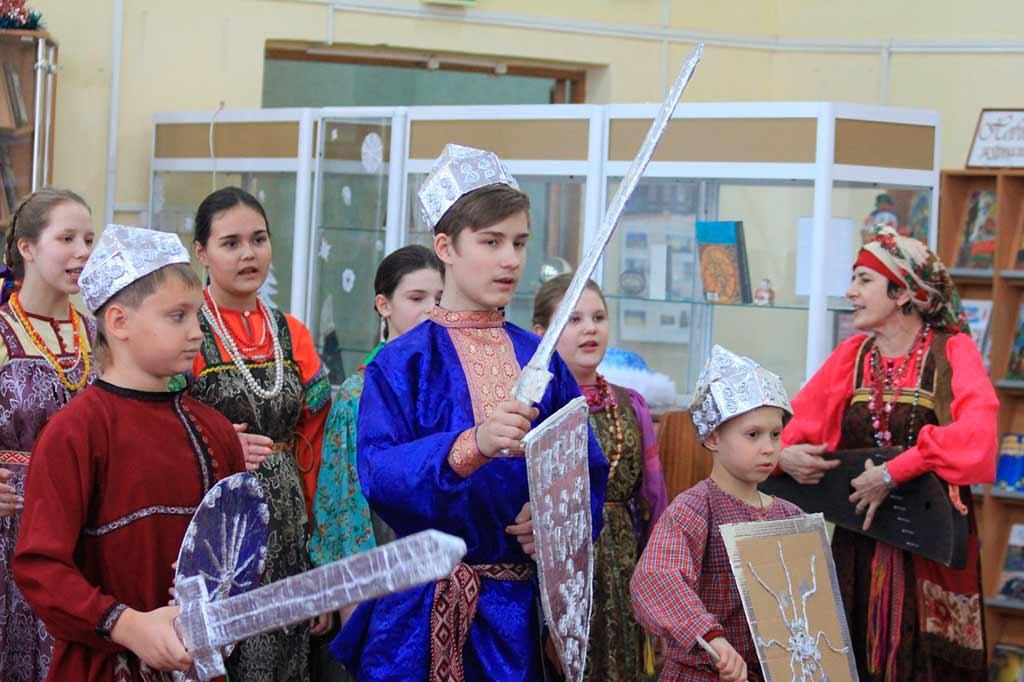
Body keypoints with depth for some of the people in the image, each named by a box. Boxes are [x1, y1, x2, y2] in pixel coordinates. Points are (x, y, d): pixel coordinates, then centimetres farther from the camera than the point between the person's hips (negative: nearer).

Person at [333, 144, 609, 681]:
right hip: (427, 604, -3)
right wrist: (470, 446, -34)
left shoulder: (541, 362, 8)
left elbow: (589, 471, 6)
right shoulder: (403, 363, -4)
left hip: (519, 603, 3)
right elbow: (378, 473, -18)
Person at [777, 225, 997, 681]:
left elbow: (977, 431, -23)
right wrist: (784, 454, -18)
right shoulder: (851, 356, 8)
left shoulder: (952, 351, -6)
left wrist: (893, 474, -27)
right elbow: (796, 420, 5)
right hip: (858, 541, 4)